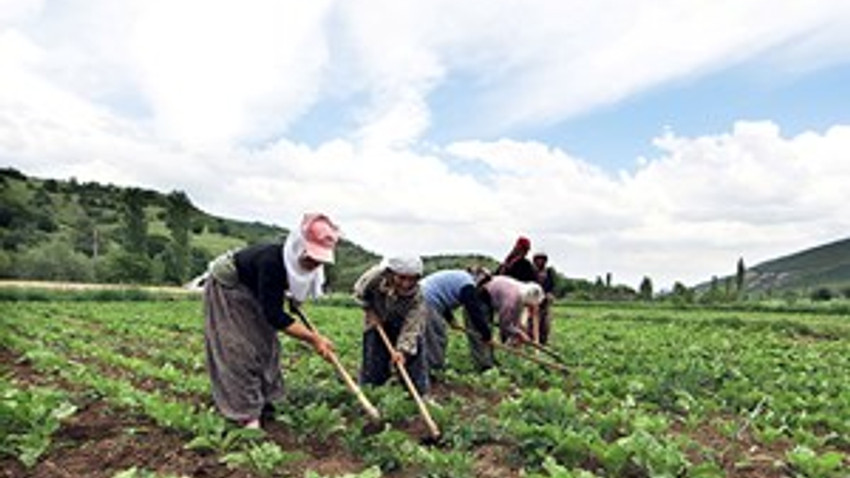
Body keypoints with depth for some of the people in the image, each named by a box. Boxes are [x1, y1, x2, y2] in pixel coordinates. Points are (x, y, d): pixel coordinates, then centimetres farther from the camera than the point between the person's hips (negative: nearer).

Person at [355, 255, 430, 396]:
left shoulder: (417, 298, -32)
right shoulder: (376, 276, -30)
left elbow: (411, 327, -36)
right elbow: (360, 291, -8)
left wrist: (403, 350, -48)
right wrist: (370, 311, -12)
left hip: (404, 330, -1)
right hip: (377, 326, 1)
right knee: (372, 379, 3)